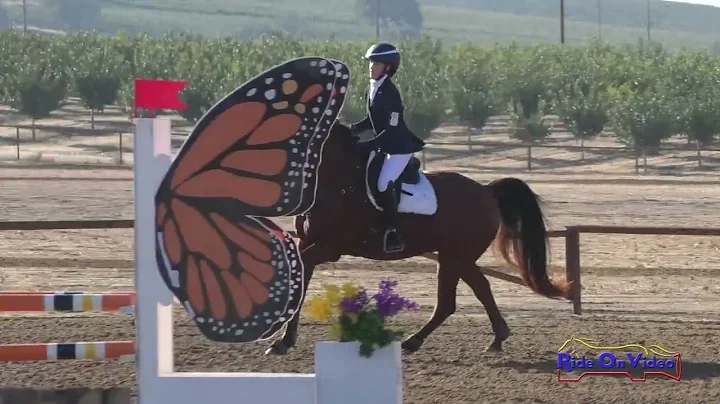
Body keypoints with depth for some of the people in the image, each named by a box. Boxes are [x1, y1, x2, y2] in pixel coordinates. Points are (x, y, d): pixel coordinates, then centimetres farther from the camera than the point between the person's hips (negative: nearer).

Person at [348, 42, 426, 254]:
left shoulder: (389, 93, -22)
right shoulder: (373, 89, 5)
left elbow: (391, 129, -25)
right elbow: (372, 120, 15)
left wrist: (366, 145, -28)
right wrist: (352, 130, -2)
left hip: (399, 147, -10)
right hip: (385, 146, 10)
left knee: (384, 184, -23)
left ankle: (393, 234, -17)